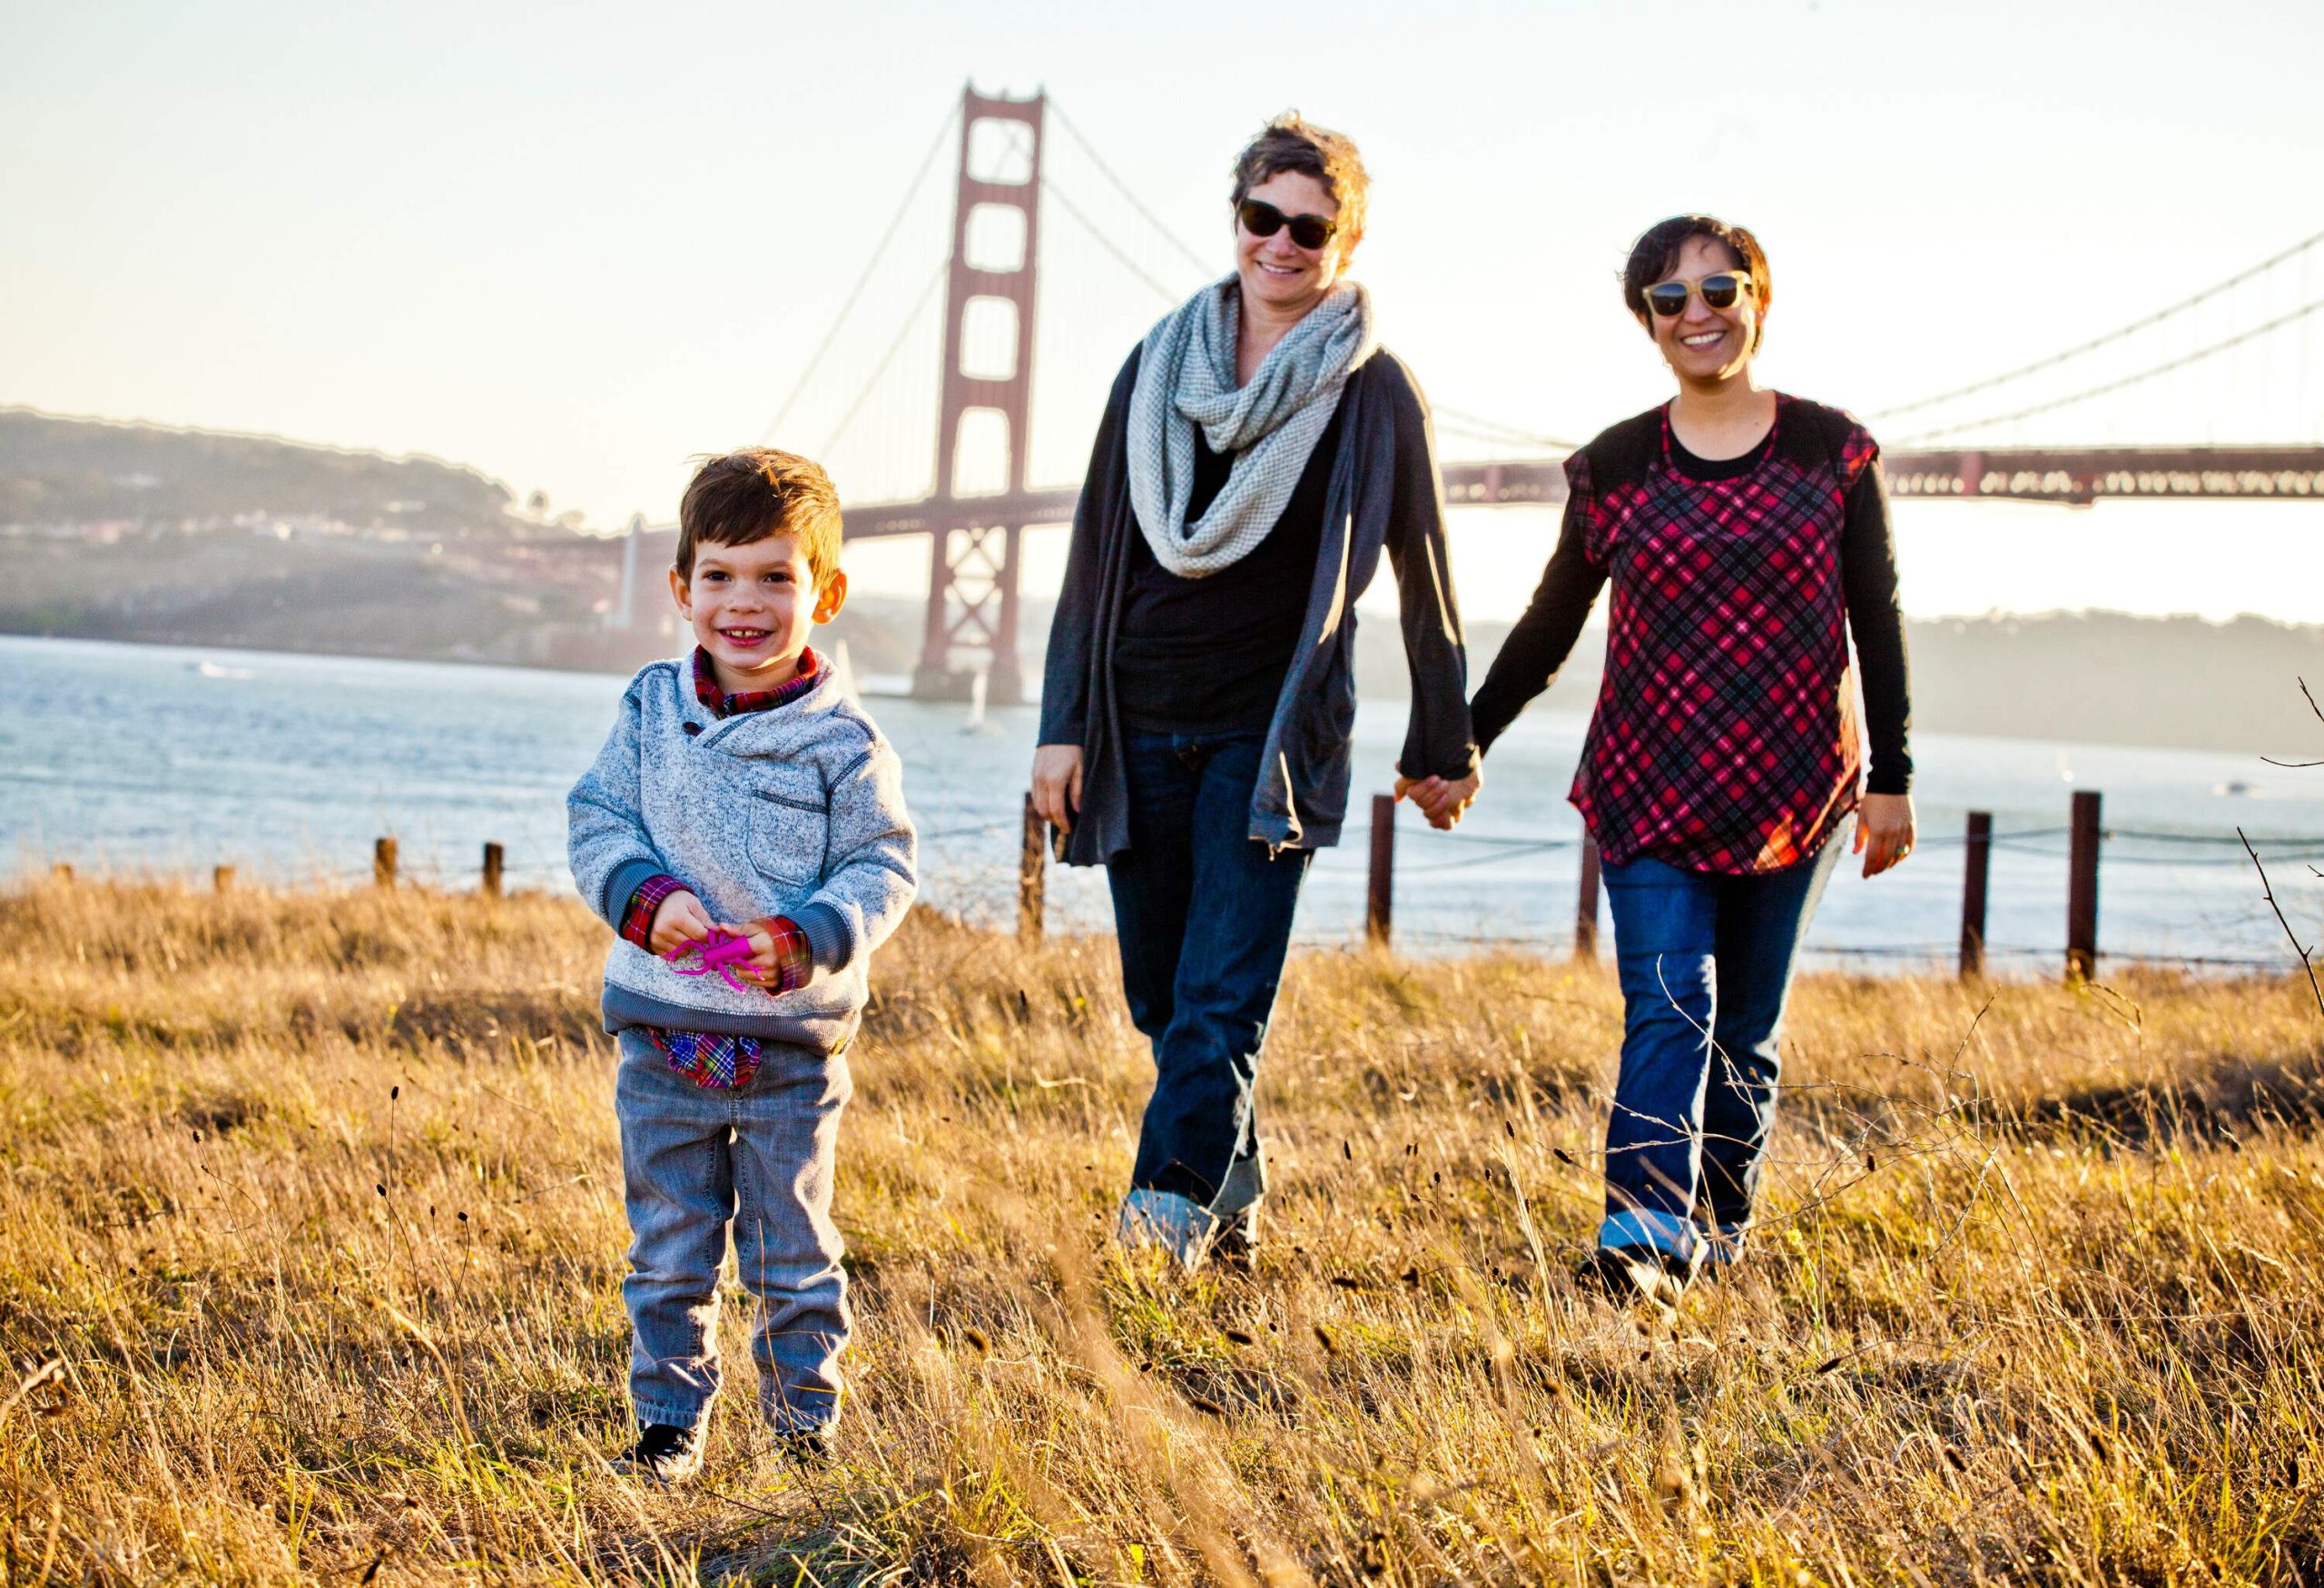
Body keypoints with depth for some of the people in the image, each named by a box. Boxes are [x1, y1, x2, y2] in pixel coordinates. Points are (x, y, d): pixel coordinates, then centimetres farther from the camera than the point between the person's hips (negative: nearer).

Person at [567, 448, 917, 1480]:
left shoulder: (842, 742, -8)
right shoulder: (651, 710, 1)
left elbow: (880, 870, -7)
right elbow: (597, 823, 2)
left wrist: (804, 941, -23)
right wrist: (647, 897, -17)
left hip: (793, 1044, -2)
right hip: (665, 1035, 3)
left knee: (793, 1254, 9)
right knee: (668, 1252, 11)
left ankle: (806, 1419, 23)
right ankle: (669, 1421, 23)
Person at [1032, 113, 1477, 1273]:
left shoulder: (1374, 395, -1)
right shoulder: (1158, 366, 8)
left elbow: (1423, 576, 6)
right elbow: (1095, 556, 10)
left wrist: (1442, 744, 11)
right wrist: (1064, 725, 5)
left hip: (1273, 732, -4)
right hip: (1139, 728, 4)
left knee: (1224, 992, -13)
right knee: (1160, 994, 9)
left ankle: (1172, 1199, -16)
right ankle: (1233, 1188, 24)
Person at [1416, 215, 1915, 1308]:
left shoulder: (1833, 453, 2)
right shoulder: (1614, 468, 4)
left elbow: (1876, 624, 3)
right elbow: (1548, 630, 10)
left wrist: (1890, 778, 0)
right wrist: (1462, 745, 9)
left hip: (1792, 790, 0)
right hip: (1649, 787, 0)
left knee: (1746, 1030, 8)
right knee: (1669, 1005, -14)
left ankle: (1719, 1228, 22)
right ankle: (1645, 1235, -23)